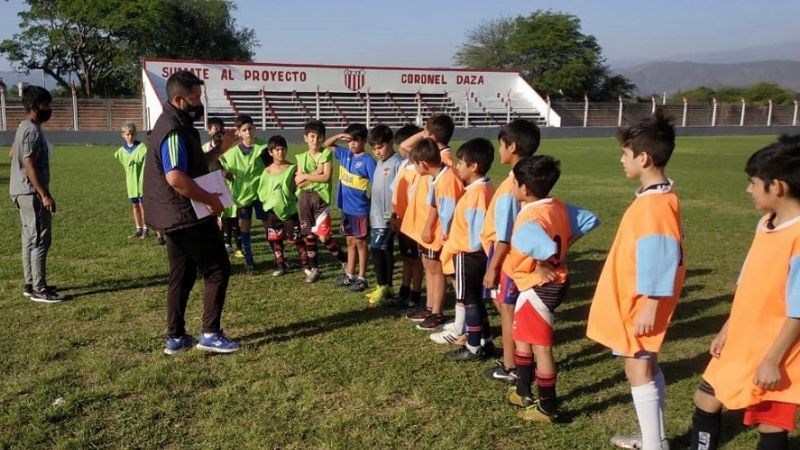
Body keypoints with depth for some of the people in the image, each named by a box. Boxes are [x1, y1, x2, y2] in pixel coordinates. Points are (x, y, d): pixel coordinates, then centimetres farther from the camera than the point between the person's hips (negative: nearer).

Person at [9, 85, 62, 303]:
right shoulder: (32, 131, -17)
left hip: (23, 192, 11)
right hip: (31, 193, -11)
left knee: (31, 239, 15)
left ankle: (31, 284, 22)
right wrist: (44, 195, -25)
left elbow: (12, 153, 26)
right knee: (40, 240, -7)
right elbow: (29, 165, -23)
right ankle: (39, 289, -4)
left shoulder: (24, 128, 15)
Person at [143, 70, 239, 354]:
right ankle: (210, 334, 4)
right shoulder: (174, 130, -19)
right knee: (217, 269, -1)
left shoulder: (174, 125, 14)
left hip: (176, 217, 10)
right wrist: (210, 199, -20)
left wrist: (219, 149, 8)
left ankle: (176, 338, 21)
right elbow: (176, 178, -30)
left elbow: (195, 165, 21)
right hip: (188, 216, -10)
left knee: (182, 276, 15)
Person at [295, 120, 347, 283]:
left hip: (320, 197, -4)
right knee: (309, 234, 8)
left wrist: (306, 176, -7)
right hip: (304, 198, 4)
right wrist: (316, 173, -11)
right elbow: (299, 182, -1)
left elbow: (326, 177, -11)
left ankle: (344, 261, 12)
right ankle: (313, 268, 19)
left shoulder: (326, 153, -1)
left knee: (324, 235, -7)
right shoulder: (301, 157, 8)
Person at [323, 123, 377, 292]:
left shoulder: (368, 161, -14)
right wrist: (338, 136, -2)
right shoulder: (345, 155, 6)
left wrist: (371, 203, -17)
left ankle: (362, 278, 13)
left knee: (360, 242, 3)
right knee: (350, 242, 16)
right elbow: (326, 145, 16)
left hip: (360, 209, -7)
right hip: (346, 207, 7)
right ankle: (349, 275, 27)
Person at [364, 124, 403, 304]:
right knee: (385, 251, 13)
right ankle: (386, 288, 19)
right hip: (376, 215, 9)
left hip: (387, 216, -8)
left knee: (376, 249, -9)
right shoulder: (380, 163, 14)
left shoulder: (398, 163, -13)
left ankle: (382, 287, 2)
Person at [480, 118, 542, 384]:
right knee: (513, 309, 18)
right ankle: (515, 360, 30)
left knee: (507, 310, 3)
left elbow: (504, 237, -21)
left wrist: (492, 268, -15)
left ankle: (510, 368, 16)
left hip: (507, 257, -8)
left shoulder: (511, 186, -22)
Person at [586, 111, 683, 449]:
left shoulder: (654, 204, -24)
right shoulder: (654, 197, 7)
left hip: (640, 306, -10)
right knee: (646, 366, 18)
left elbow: (661, 260, -25)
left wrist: (650, 308, -21)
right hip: (634, 302, 10)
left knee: (637, 370, 0)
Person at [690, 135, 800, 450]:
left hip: (771, 356, -8)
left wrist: (773, 360, -18)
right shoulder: (767, 224, 3)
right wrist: (727, 330, 15)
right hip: (741, 345, 8)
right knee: (706, 400, 17)